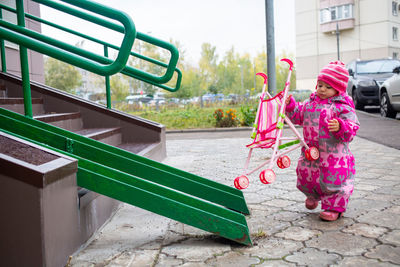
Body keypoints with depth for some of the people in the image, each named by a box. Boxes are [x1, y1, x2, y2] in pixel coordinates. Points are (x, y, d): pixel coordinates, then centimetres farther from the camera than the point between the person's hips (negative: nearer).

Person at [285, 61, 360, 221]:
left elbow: (352, 128, -14)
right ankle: (313, 196, 49)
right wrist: (290, 105, 8)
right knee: (305, 177, 19)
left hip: (333, 153, -6)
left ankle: (334, 207, 22)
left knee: (332, 181, 0)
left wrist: (340, 127, -34)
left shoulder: (343, 107, -10)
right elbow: (298, 115, 22)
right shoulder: (310, 103, 9)